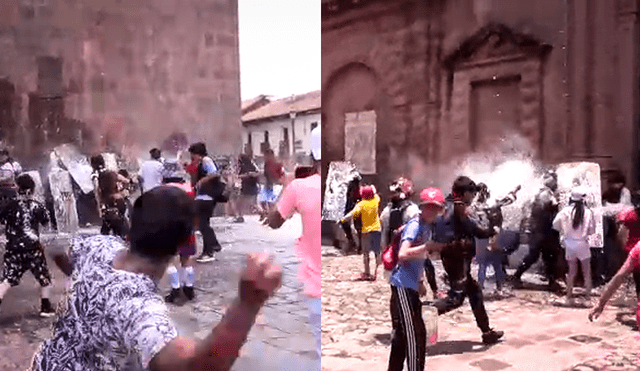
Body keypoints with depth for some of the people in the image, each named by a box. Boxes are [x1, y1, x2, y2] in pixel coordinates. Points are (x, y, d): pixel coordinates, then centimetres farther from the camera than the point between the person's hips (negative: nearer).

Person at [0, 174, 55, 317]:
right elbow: (45, 222, 12)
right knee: (44, 277, 13)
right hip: (33, 247, -1)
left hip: (14, 248, 1)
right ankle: (46, 307, 15)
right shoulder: (37, 206, -3)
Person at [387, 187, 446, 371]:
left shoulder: (430, 227, 12)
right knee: (415, 336, -7)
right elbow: (403, 254, -27)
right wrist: (426, 247, -34)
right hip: (403, 285, -9)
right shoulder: (415, 225, -15)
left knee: (402, 334, 17)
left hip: (411, 285, 9)